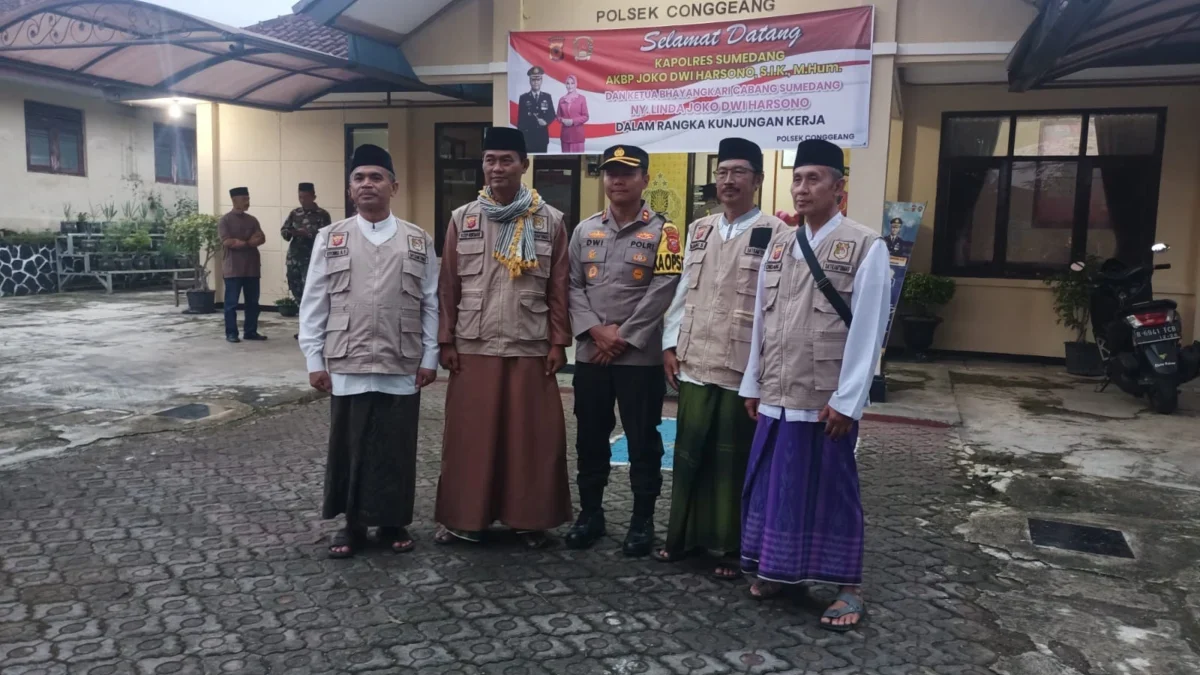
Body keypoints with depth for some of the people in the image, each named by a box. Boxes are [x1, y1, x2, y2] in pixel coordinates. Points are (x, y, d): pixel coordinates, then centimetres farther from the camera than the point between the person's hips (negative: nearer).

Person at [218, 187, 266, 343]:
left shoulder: (252, 220, 13)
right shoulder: (225, 220, -3)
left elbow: (261, 239, 1)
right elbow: (227, 242, -14)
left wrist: (240, 242, -14)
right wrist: (250, 242, -6)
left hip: (252, 268, 5)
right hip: (233, 268, -5)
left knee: (253, 302, 7)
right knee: (231, 303, -1)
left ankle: (251, 332, 15)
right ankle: (231, 333, 5)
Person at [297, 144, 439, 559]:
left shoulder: (418, 240, 6)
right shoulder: (331, 238, 5)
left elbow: (431, 304, 5)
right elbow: (314, 304, 4)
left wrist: (430, 358, 1)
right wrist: (315, 360, -1)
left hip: (402, 366, 0)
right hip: (346, 365, 0)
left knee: (397, 447, 7)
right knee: (348, 446, 7)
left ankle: (393, 523, 22)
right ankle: (352, 524, 22)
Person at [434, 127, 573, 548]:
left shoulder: (550, 221, 2)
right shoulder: (462, 219, 5)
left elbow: (558, 289, 3)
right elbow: (448, 287, 5)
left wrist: (558, 342, -1)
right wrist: (446, 341, 0)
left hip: (530, 348, 0)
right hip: (473, 347, 1)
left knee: (532, 436, 4)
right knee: (471, 435, 7)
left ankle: (530, 518, 19)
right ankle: (465, 517, 21)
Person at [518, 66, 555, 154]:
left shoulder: (547, 97, 9)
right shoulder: (523, 97, 3)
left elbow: (552, 115, 9)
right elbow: (520, 118, 2)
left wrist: (546, 121, -14)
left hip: (543, 136, 2)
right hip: (528, 136, -2)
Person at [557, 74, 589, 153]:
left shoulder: (581, 98, -1)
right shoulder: (562, 100, 9)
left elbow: (585, 116, -2)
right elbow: (558, 116, 13)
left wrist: (573, 121, -14)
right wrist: (563, 120, -9)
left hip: (578, 133, -3)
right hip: (565, 134, 3)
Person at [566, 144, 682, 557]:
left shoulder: (662, 232, -2)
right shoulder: (585, 230, 10)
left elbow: (661, 292, -10)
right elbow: (573, 286, 5)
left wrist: (623, 337, -13)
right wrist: (596, 330, -9)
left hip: (641, 355, -4)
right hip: (590, 353, 4)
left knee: (643, 441, 4)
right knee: (590, 439, 12)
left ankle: (642, 522, 17)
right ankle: (590, 514, 26)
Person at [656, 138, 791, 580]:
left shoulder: (776, 234, -5)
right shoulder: (699, 230, 14)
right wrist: (670, 344, 9)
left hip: (743, 369, -5)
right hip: (694, 364, 5)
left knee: (735, 461, 6)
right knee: (689, 454, 12)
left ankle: (733, 548, 20)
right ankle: (684, 535, 27)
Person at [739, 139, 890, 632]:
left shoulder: (866, 247, -7)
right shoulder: (778, 246, 10)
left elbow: (867, 329, -10)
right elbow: (761, 320, 12)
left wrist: (846, 400, -13)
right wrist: (752, 384, 11)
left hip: (828, 401, -5)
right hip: (776, 396, 5)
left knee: (832, 492, 6)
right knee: (773, 485, 13)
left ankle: (849, 587, 21)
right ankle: (775, 570, 30)